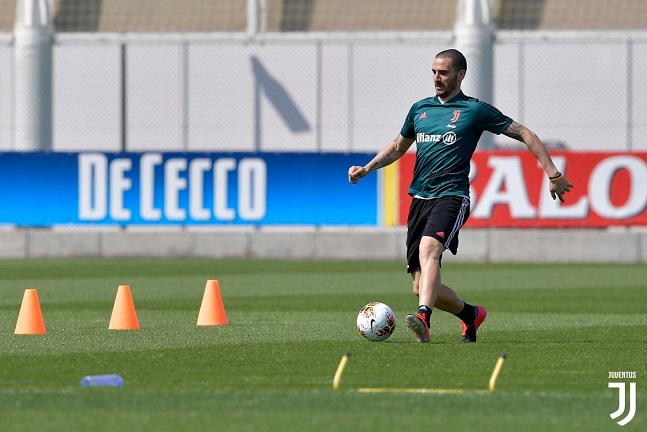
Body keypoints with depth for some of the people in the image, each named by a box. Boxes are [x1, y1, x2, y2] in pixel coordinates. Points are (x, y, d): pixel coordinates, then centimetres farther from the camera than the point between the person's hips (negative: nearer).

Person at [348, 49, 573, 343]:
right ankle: (470, 314, 30)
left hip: (451, 196, -6)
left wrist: (553, 175, 0)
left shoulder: (475, 110, 1)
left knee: (429, 248, -36)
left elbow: (524, 134, 5)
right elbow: (398, 147, 32)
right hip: (419, 198, 6)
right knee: (421, 287, 3)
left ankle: (423, 318, -53)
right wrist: (367, 168, 15)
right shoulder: (420, 109, 17)